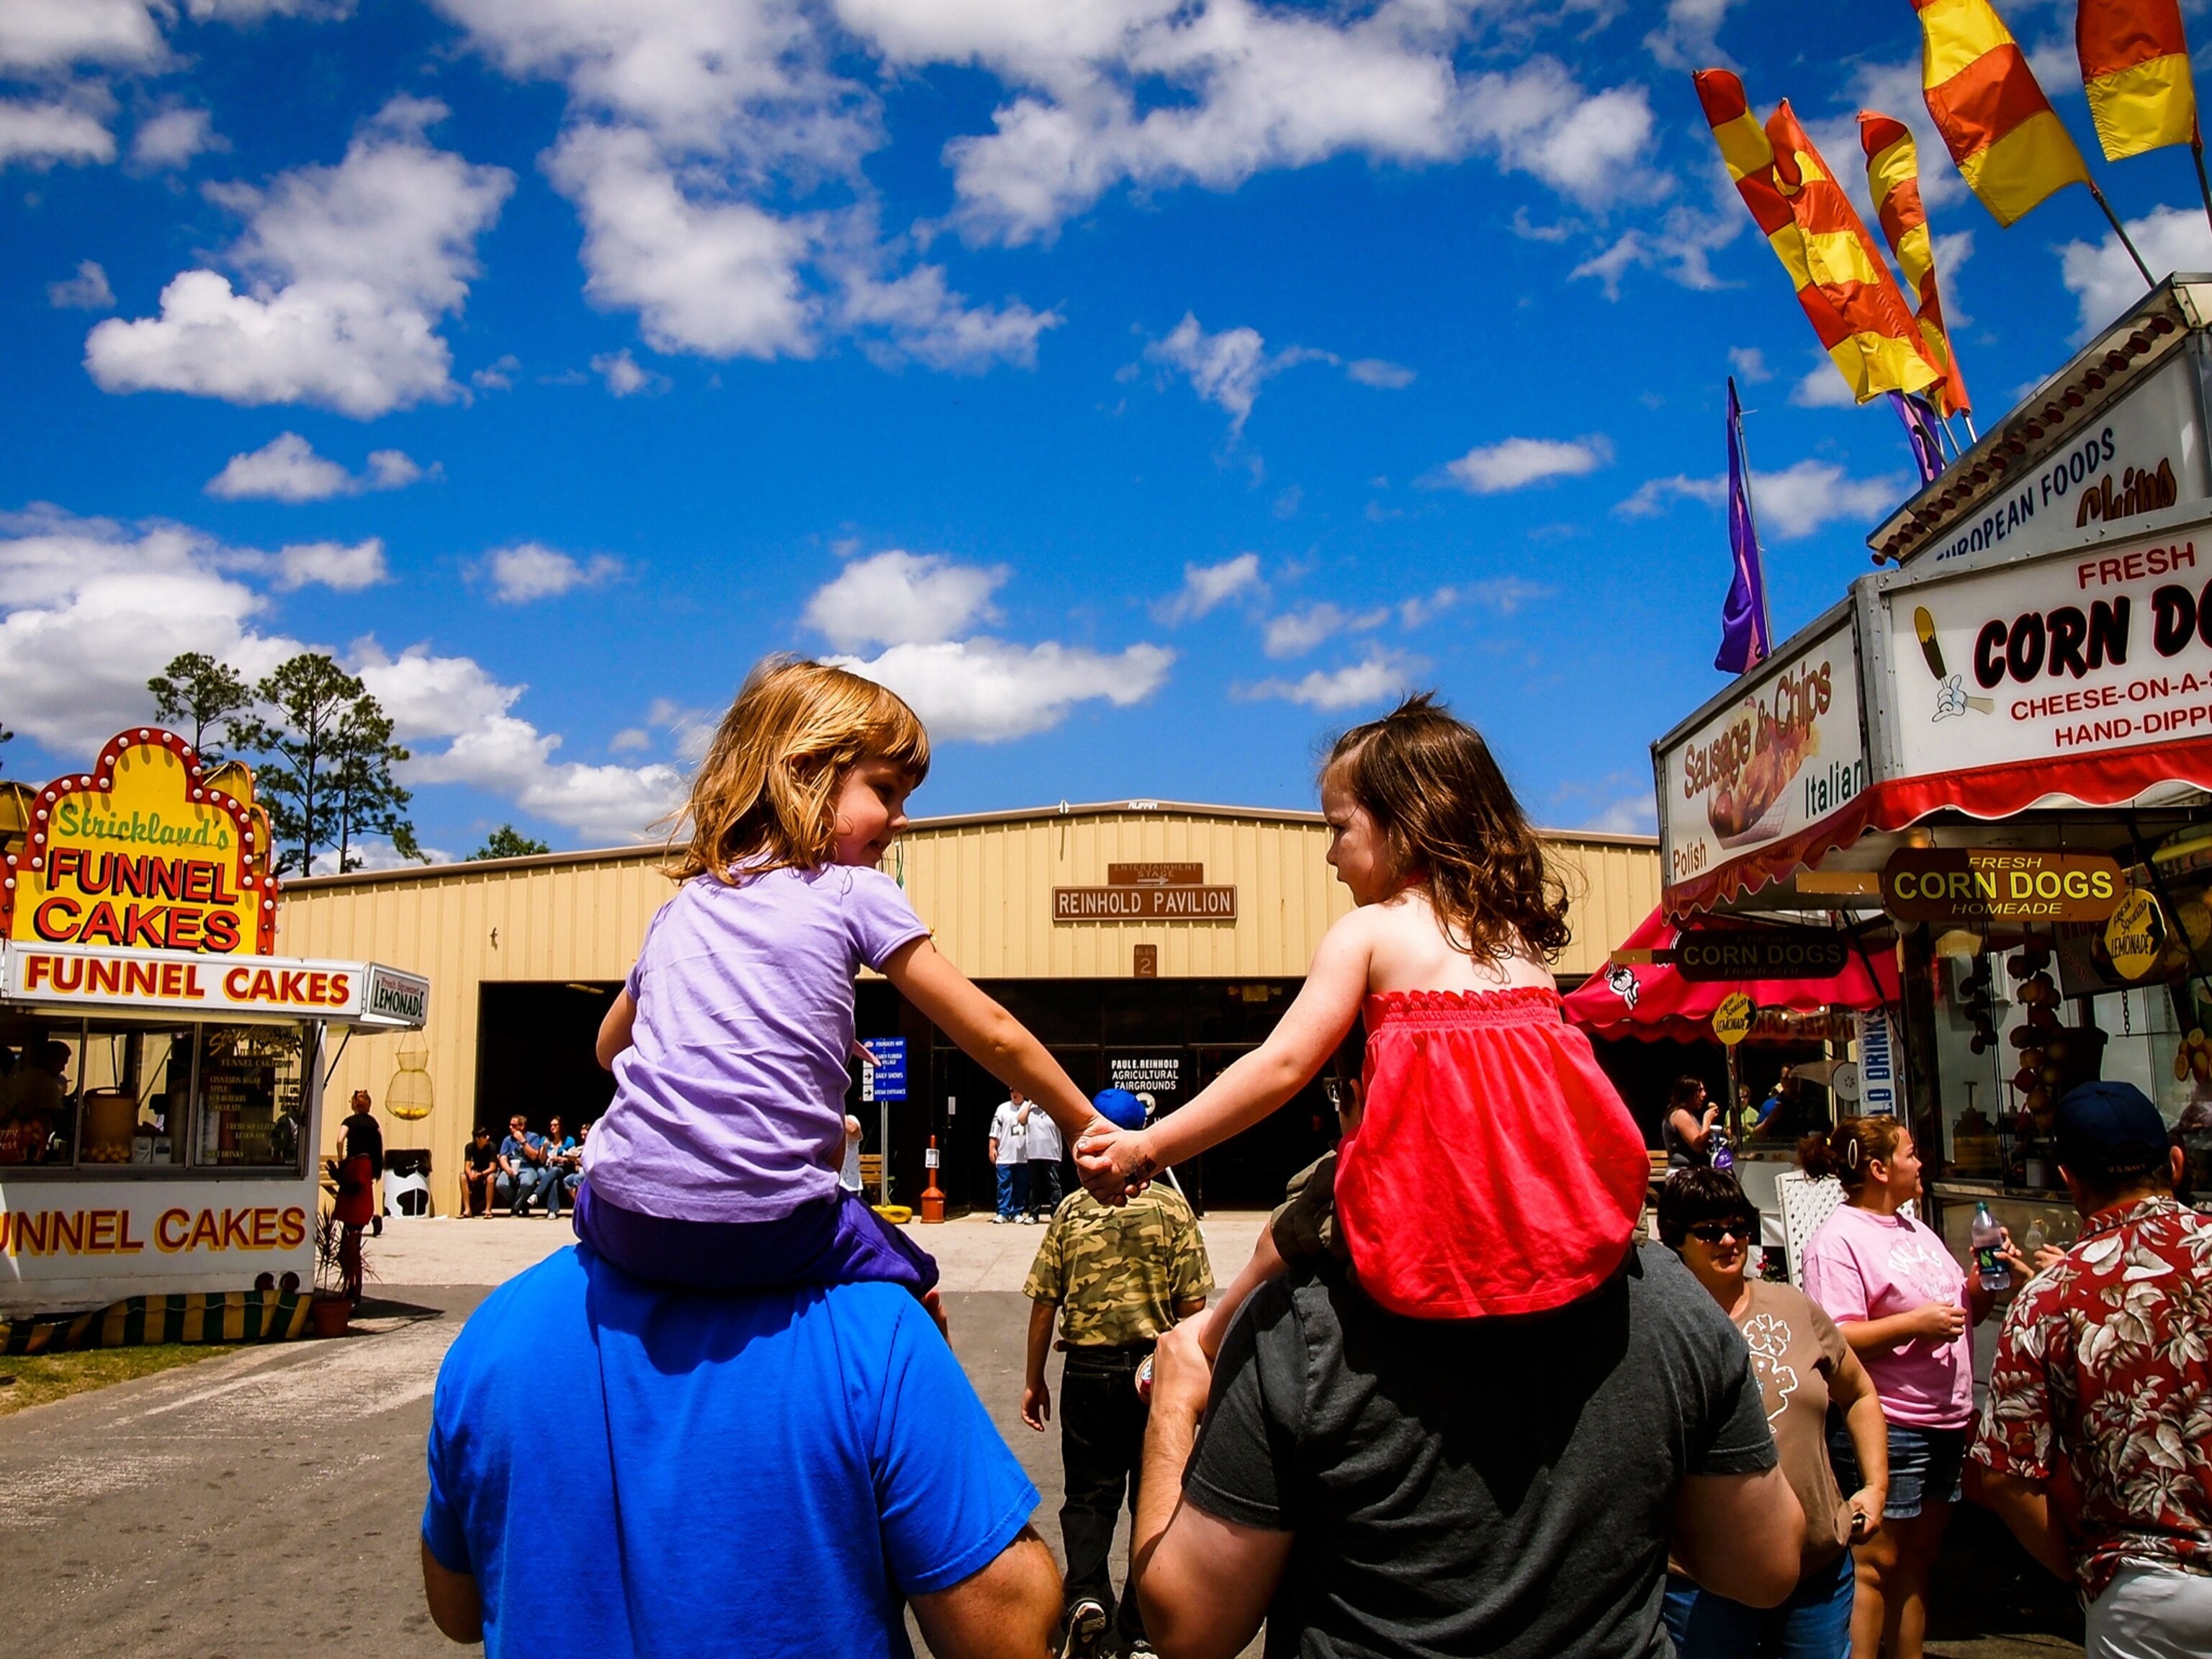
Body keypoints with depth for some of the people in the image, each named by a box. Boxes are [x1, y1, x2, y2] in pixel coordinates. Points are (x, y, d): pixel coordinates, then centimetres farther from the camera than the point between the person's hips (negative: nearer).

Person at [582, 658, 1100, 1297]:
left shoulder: (679, 909, 18)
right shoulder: (856, 892, 5)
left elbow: (609, 1046, 33)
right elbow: (992, 1034, 5)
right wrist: (1091, 1128, 14)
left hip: (626, 1218, 4)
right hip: (769, 1230, -4)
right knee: (909, 1278, 20)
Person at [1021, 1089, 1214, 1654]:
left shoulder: (1071, 1211, -3)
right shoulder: (1172, 1207, -5)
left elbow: (1043, 1303, -2)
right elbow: (1193, 1303, -7)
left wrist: (1034, 1380, 8)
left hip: (1088, 1369, 0)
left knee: (1089, 1492, 14)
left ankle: (1086, 1593, -6)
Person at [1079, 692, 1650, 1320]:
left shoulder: (1368, 930, 1)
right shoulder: (1519, 930, 18)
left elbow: (1282, 1065, -5)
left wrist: (1146, 1149, -2)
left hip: (1435, 1204, -5)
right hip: (1563, 1200, 6)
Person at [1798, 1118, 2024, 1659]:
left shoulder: (1916, 1229, 16)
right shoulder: (1838, 1240, -13)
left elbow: (1963, 1312, 23)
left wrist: (1986, 1281, 5)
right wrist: (1914, 1322, -23)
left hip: (1945, 1422, 9)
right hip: (1885, 1427, -9)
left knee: (1917, 1557, 16)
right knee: (1875, 1563, -3)